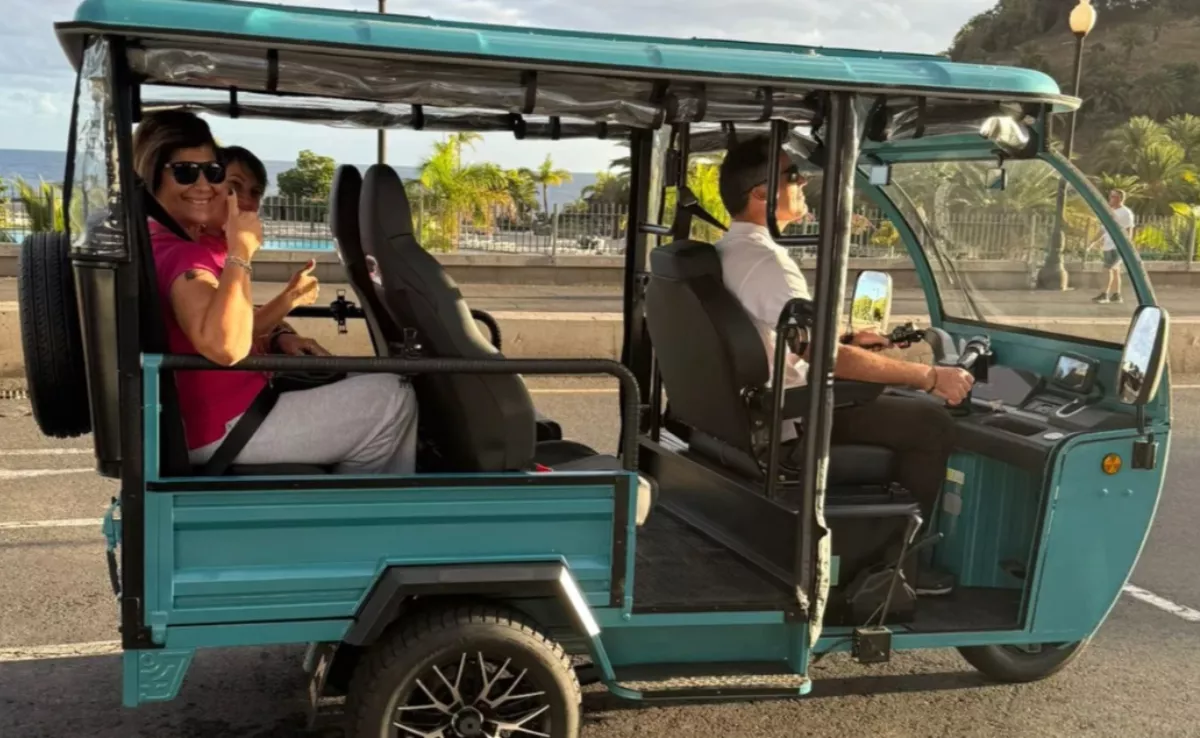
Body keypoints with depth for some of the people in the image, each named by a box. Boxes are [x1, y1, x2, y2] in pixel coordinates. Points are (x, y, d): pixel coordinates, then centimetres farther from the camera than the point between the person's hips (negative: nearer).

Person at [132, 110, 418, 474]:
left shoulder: (188, 242, 12)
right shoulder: (176, 254, -21)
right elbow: (225, 347, -38)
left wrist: (279, 338, 4)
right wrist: (240, 251, -34)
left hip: (231, 406, 11)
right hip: (225, 428, -11)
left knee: (362, 383, 21)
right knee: (393, 398, -6)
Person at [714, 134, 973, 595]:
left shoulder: (727, 251, 8)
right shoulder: (766, 261, -24)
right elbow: (830, 359, -28)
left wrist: (847, 339, 18)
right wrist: (930, 377, -22)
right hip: (786, 418, -10)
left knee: (891, 397, 23)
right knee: (932, 423, -7)